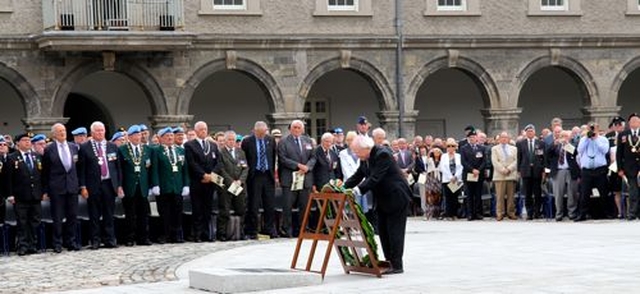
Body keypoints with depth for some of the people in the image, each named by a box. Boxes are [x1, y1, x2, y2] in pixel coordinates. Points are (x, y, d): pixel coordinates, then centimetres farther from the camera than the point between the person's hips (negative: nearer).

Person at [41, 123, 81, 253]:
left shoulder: (74, 147, 8)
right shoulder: (49, 150, -2)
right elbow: (45, 171, 0)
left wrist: (80, 184, 7)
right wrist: (45, 190, -3)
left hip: (72, 185, 3)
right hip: (57, 187, -3)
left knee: (72, 215, 6)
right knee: (57, 217, 0)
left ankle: (70, 241, 15)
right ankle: (57, 243, 7)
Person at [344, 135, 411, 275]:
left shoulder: (382, 155, -24)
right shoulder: (366, 158, 4)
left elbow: (375, 178, -30)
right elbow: (358, 176, 4)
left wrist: (358, 190, -37)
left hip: (397, 197, -10)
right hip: (383, 199, 10)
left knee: (395, 231, -8)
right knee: (383, 230, 9)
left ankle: (397, 265, -5)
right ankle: (389, 262, 14)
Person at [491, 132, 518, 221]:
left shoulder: (513, 149, 17)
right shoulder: (495, 149, 11)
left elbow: (516, 161, 6)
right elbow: (495, 161, 0)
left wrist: (509, 169, -10)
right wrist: (502, 170, -12)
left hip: (511, 175, 2)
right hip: (499, 175, -2)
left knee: (511, 196, 1)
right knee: (500, 196, -6)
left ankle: (511, 213, 6)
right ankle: (500, 214, -4)